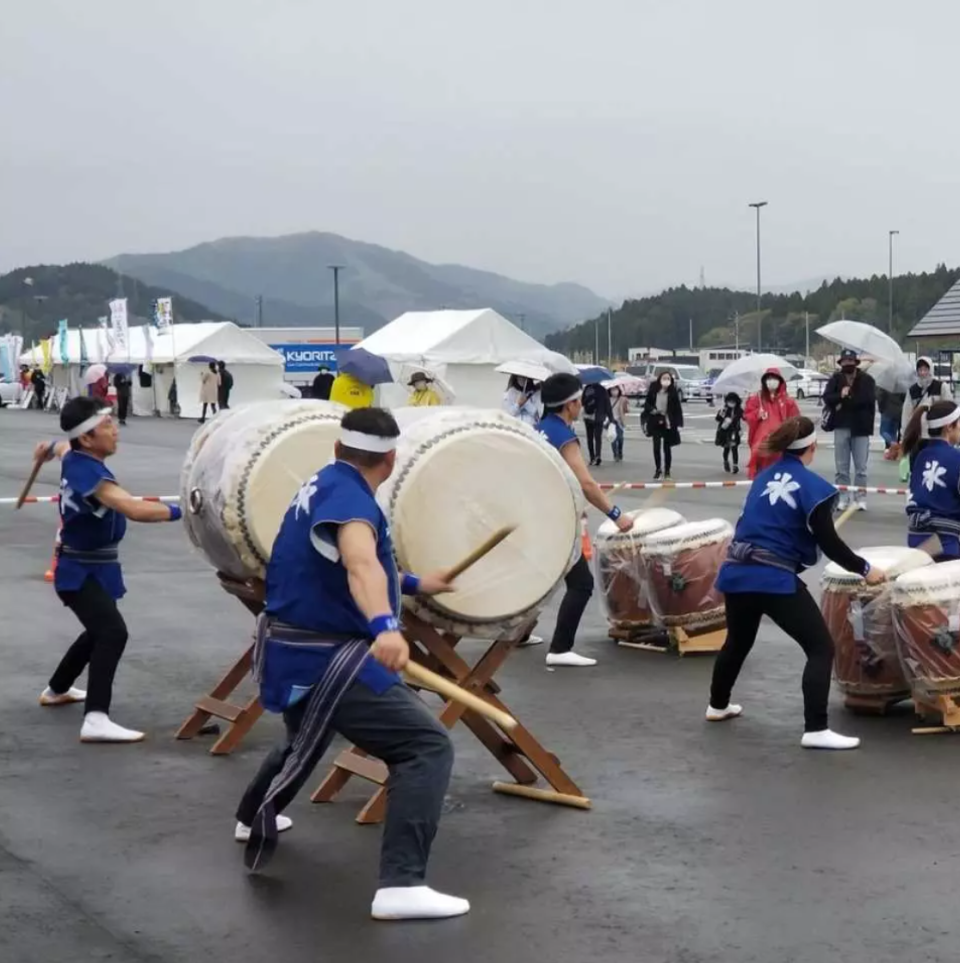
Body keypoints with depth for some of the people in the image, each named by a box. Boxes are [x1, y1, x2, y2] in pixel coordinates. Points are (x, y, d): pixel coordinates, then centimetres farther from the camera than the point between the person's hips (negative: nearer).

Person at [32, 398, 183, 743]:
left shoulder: (75, 456, 1)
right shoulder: (87, 472, -29)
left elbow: (62, 448, 29)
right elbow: (134, 509, -40)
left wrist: (51, 447, 50)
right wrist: (180, 511, -32)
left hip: (92, 567, 10)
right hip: (80, 572, -10)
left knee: (99, 631, 28)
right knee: (113, 633, -28)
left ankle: (56, 690, 48)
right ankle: (96, 719, -37)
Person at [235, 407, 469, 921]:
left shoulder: (321, 485, 10)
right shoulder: (348, 497, -20)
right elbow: (360, 564, -41)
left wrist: (414, 584, 33)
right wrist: (385, 626, -58)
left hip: (293, 650, 10)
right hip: (326, 660, -10)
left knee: (305, 738, 38)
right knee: (428, 747, -15)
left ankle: (253, 818, 62)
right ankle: (401, 885, -24)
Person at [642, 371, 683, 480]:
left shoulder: (673, 392, -9)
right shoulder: (653, 390, -4)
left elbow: (678, 409, -6)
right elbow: (647, 403, 5)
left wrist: (679, 423, -10)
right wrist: (652, 410, -14)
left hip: (668, 423, -1)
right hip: (656, 422, 1)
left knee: (667, 447, 6)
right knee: (656, 446, 1)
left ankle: (667, 471, 17)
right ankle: (658, 469, 15)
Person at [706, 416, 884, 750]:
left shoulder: (764, 477, 13)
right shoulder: (813, 486, -7)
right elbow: (829, 544, -9)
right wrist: (864, 569, 1)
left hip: (737, 572, 7)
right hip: (775, 580, -7)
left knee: (738, 641, 29)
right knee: (821, 648, -2)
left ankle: (718, 705, 46)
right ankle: (815, 729, -10)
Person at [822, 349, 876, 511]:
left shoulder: (867, 379, 1)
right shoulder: (835, 379, 6)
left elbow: (869, 399, -14)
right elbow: (827, 398, -6)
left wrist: (845, 402, -14)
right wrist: (840, 396, -25)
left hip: (860, 428, -2)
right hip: (841, 427, 2)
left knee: (861, 467, 3)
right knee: (841, 467, 5)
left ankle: (860, 498, 8)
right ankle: (842, 498, 10)